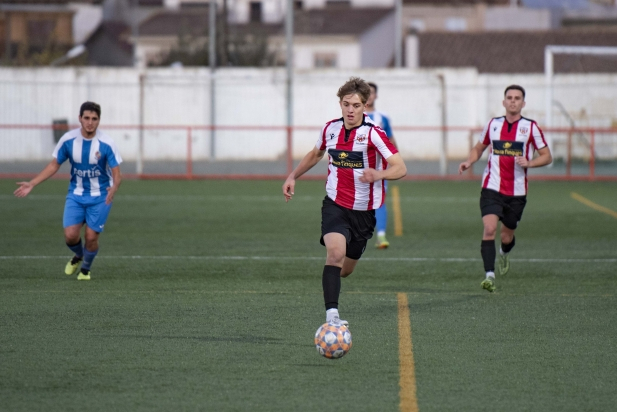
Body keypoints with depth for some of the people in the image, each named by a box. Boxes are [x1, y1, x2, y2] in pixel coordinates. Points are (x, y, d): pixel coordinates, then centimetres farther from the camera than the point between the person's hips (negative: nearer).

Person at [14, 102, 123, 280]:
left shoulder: (106, 144, -18)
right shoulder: (68, 140, -10)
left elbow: (116, 174, -15)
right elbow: (54, 165, 2)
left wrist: (113, 188, -39)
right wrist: (31, 184, -4)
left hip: (100, 197, -2)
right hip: (76, 195, 2)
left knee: (91, 237, -4)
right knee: (70, 235, -10)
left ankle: (85, 269, 28)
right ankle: (78, 256, 27)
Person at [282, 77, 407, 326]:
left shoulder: (373, 134, -15)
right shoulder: (331, 128, 0)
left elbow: (400, 168, -23)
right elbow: (316, 154, 22)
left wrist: (378, 174, -42)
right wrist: (293, 177, 18)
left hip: (363, 211, -1)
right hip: (335, 205, 1)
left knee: (346, 269, 12)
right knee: (335, 252, -26)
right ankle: (332, 315, -32)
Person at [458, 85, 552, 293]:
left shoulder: (530, 127, -1)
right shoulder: (494, 124, 6)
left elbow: (547, 156, 1)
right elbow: (479, 148, 20)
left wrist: (529, 163, -18)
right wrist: (469, 162, 0)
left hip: (517, 192, 0)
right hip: (492, 187, 0)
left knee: (507, 236, 12)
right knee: (489, 229, -20)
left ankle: (504, 253, 49)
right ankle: (489, 275, -24)